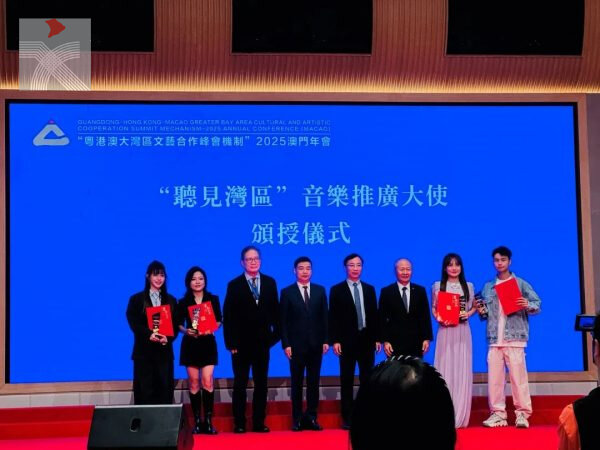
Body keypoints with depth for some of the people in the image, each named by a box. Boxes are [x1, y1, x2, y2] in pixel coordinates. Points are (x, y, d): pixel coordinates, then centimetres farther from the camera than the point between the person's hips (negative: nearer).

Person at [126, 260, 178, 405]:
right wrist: (149, 334, -21)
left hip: (164, 351, 2)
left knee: (165, 389, 1)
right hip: (144, 351, -2)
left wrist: (168, 338, -14)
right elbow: (133, 323, -5)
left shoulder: (171, 300, 14)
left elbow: (175, 324, 6)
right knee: (145, 390, -2)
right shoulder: (136, 299, 6)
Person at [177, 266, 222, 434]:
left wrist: (211, 329, -13)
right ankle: (197, 421, 7)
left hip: (208, 343, -1)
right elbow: (179, 324, 5)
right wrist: (186, 331, -15)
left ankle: (208, 421, -6)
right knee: (193, 382, 2)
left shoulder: (213, 299, 6)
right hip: (190, 344, 1)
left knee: (207, 381, -10)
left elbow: (219, 320, 5)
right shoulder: (183, 302, 6)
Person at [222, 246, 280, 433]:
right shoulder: (234, 285, -3)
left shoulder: (270, 282, 5)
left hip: (262, 342, 3)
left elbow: (275, 311, 7)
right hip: (241, 343, -2)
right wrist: (230, 342, -10)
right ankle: (239, 423, 12)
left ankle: (259, 422, 16)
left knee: (261, 384, 8)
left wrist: (275, 334, -1)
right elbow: (228, 316, -5)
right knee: (240, 385, 5)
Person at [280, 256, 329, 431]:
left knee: (313, 382, 5)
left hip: (316, 344, 2)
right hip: (296, 345, -2)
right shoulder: (287, 292, 1)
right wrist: (286, 344, -8)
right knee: (297, 383, 4)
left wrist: (325, 340, 2)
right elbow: (283, 321, -1)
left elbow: (324, 317, 8)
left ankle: (311, 417, 12)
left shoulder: (320, 290, 8)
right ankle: (297, 419, 10)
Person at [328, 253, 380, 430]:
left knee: (367, 379, 5)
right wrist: (334, 340, -10)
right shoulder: (336, 290, 1)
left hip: (367, 339, 3)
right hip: (347, 340, -3)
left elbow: (374, 315, 11)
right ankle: (347, 418, 7)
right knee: (347, 380, 2)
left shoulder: (369, 289, 12)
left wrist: (377, 338, 5)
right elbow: (333, 317, -3)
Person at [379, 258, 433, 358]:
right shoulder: (386, 292, 2)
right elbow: (382, 318, 0)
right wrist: (385, 341, -6)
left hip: (416, 343, 2)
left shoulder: (420, 290, 9)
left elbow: (425, 316, 8)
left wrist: (427, 338, 1)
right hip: (395, 342, -2)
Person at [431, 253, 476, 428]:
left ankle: (460, 416, 6)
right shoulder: (437, 286, 5)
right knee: (445, 369, -3)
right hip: (445, 330, -1)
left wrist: (468, 314, -4)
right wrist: (438, 318, -10)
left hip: (462, 332, 1)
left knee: (462, 371, 0)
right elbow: (433, 308, 9)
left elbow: (474, 307, 16)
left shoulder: (468, 286, 9)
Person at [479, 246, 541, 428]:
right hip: (494, 339, 4)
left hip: (514, 337, -4)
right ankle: (497, 413, 8)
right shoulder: (487, 287, 15)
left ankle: (522, 413, 0)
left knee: (518, 376, -6)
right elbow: (485, 311, 19)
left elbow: (537, 304, 0)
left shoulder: (521, 284, 4)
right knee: (494, 377, 2)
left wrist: (528, 305, -20)